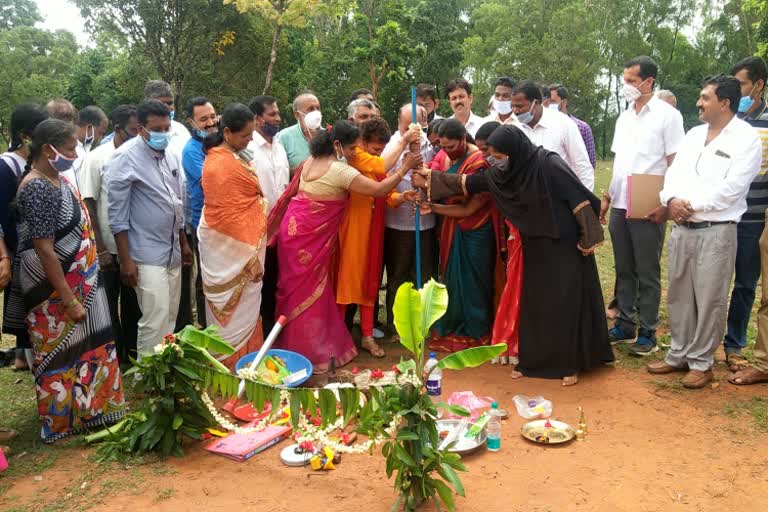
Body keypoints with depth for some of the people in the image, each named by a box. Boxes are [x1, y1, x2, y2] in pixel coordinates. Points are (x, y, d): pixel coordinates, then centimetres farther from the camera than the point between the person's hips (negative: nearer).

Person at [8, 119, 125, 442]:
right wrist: (69, 300, -21)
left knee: (84, 345, 18)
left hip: (77, 282, 9)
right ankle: (63, 421, 24)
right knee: (61, 353, 6)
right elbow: (44, 251, -24)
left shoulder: (56, 179, 6)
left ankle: (85, 408, 35)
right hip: (56, 291, -9)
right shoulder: (38, 189, -23)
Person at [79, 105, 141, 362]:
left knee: (134, 304, 15)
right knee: (108, 306, 10)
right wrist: (100, 249, -11)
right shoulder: (96, 158, -9)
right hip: (110, 249, -3)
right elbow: (88, 206, -8)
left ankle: (132, 351, 31)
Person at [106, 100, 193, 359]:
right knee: (155, 321, -9)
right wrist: (126, 260, -14)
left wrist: (184, 243, 21)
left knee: (170, 318, 12)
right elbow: (118, 214, -11)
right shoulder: (126, 158, -11)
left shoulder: (171, 156, 10)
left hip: (172, 252, 7)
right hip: (147, 255, -7)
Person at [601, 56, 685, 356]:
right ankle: (625, 325, 23)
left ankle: (647, 332, 11)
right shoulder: (624, 118, 14)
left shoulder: (667, 115, -5)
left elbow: (676, 165, -8)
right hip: (620, 206, 6)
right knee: (624, 270, 12)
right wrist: (606, 197, 13)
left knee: (647, 274, 2)